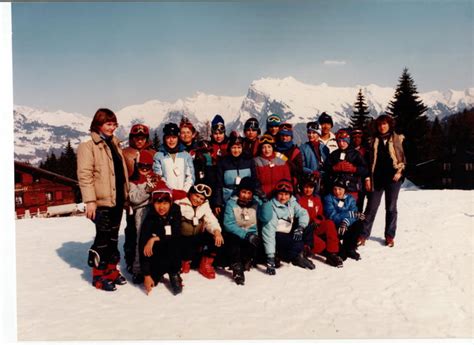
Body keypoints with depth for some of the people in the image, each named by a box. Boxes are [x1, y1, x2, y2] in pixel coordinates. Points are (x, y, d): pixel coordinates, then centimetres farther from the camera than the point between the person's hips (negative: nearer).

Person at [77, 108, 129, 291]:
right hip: (102, 201, -7)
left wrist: (126, 193, 17)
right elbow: (85, 175, -15)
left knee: (113, 236, 14)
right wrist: (90, 201, -20)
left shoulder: (115, 144, 17)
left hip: (118, 199, 7)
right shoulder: (88, 146, -8)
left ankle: (111, 270, 26)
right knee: (103, 237, -3)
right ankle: (99, 275, 10)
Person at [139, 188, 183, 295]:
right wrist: (146, 275, -22)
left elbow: (176, 235, -18)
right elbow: (143, 248, -18)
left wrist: (155, 239, -26)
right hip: (157, 256, -1)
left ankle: (174, 274, -7)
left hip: (174, 255, 1)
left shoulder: (175, 213, -9)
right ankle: (155, 274, 7)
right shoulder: (149, 220, -16)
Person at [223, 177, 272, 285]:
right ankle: (237, 269, -24)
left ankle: (243, 263, -4)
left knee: (257, 242, -30)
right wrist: (245, 235, -27)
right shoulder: (231, 203, -6)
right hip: (235, 235, -2)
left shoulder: (256, 202, 2)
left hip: (251, 235, 2)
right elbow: (228, 224, -17)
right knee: (233, 239, -34)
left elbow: (266, 219, -11)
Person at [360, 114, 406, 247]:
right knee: (371, 207, 1)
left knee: (391, 208, 7)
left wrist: (399, 171, -9)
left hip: (393, 177, -1)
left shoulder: (398, 139, 4)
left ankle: (389, 235, 17)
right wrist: (368, 177, 3)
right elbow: (370, 160, 9)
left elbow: (404, 158, 5)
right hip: (377, 178, 1)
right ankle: (364, 234, 6)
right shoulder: (374, 141, 10)